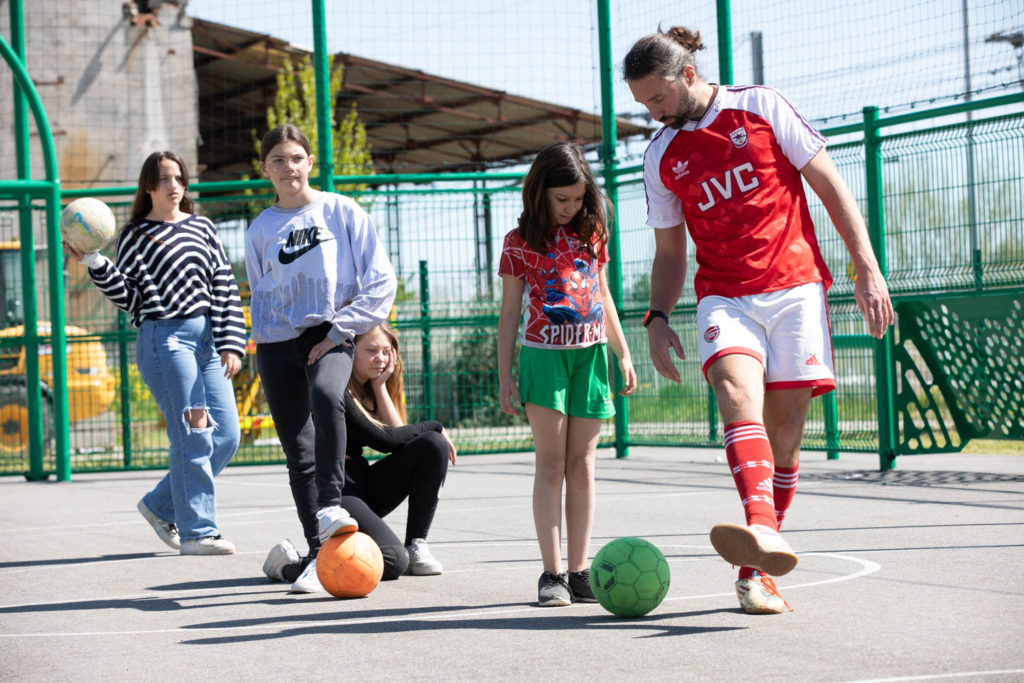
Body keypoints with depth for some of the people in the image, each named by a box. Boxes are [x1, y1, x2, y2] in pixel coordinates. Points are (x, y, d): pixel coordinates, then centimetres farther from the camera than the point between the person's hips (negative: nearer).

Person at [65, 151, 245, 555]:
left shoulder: (202, 228, 16)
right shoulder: (135, 235, 3)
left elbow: (225, 289, 12)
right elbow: (130, 298, -1)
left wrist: (230, 343, 3)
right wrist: (94, 264, -13)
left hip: (208, 338, 6)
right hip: (165, 338, -6)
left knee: (226, 436, 3)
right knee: (193, 436, -10)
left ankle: (161, 506, 19)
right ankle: (196, 531, -3)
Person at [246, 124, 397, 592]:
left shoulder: (342, 212, 0)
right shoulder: (261, 229, 9)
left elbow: (380, 281, -3)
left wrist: (340, 330, -9)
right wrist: (263, 344, 1)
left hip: (330, 335, -3)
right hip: (277, 343, 3)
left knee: (326, 396, -36)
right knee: (297, 450, 2)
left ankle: (330, 505, -31)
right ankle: (319, 551, 10)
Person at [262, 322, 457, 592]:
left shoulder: (369, 389, 14)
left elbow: (400, 436, 1)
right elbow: (385, 440, -19)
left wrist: (380, 386, -2)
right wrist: (435, 426, -5)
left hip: (363, 488, 9)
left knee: (434, 445, -7)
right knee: (393, 562, -31)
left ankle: (416, 546, -2)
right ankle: (290, 564, -13)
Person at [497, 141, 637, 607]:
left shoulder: (592, 234, 11)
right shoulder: (520, 242, 2)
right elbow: (509, 312, 4)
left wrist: (623, 354, 18)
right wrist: (504, 376, 0)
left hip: (590, 354, 3)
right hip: (544, 354, -3)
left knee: (582, 465, 2)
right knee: (551, 463, -7)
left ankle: (579, 572, 3)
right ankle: (552, 573, -8)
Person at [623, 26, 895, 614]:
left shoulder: (761, 108, 3)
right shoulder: (662, 157, 13)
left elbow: (830, 185, 3)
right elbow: (670, 253, 21)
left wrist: (867, 268, -4)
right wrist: (658, 318, 5)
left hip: (795, 285, -1)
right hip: (724, 295, 1)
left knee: (785, 426, -5)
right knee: (737, 389, -28)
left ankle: (757, 572, 8)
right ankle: (763, 532, -48)